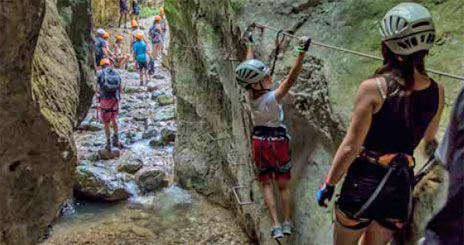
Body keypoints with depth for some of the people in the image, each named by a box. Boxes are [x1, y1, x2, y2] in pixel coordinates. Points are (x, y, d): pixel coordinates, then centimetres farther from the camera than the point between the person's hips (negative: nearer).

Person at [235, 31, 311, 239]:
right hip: (278, 142, -4)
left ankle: (276, 225, 3)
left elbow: (249, 65, 0)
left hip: (260, 142, 4)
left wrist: (249, 44, 13)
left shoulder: (251, 94, -13)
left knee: (266, 183, 10)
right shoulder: (272, 98, -27)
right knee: (284, 185, 11)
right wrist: (302, 52, -43)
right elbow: (291, 79, -37)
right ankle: (287, 223, 13)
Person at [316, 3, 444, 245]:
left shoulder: (373, 88, -18)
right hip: (402, 188, 5)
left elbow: (350, 146, -15)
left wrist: (328, 185, -4)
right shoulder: (437, 91, -3)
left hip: (364, 182, -4)